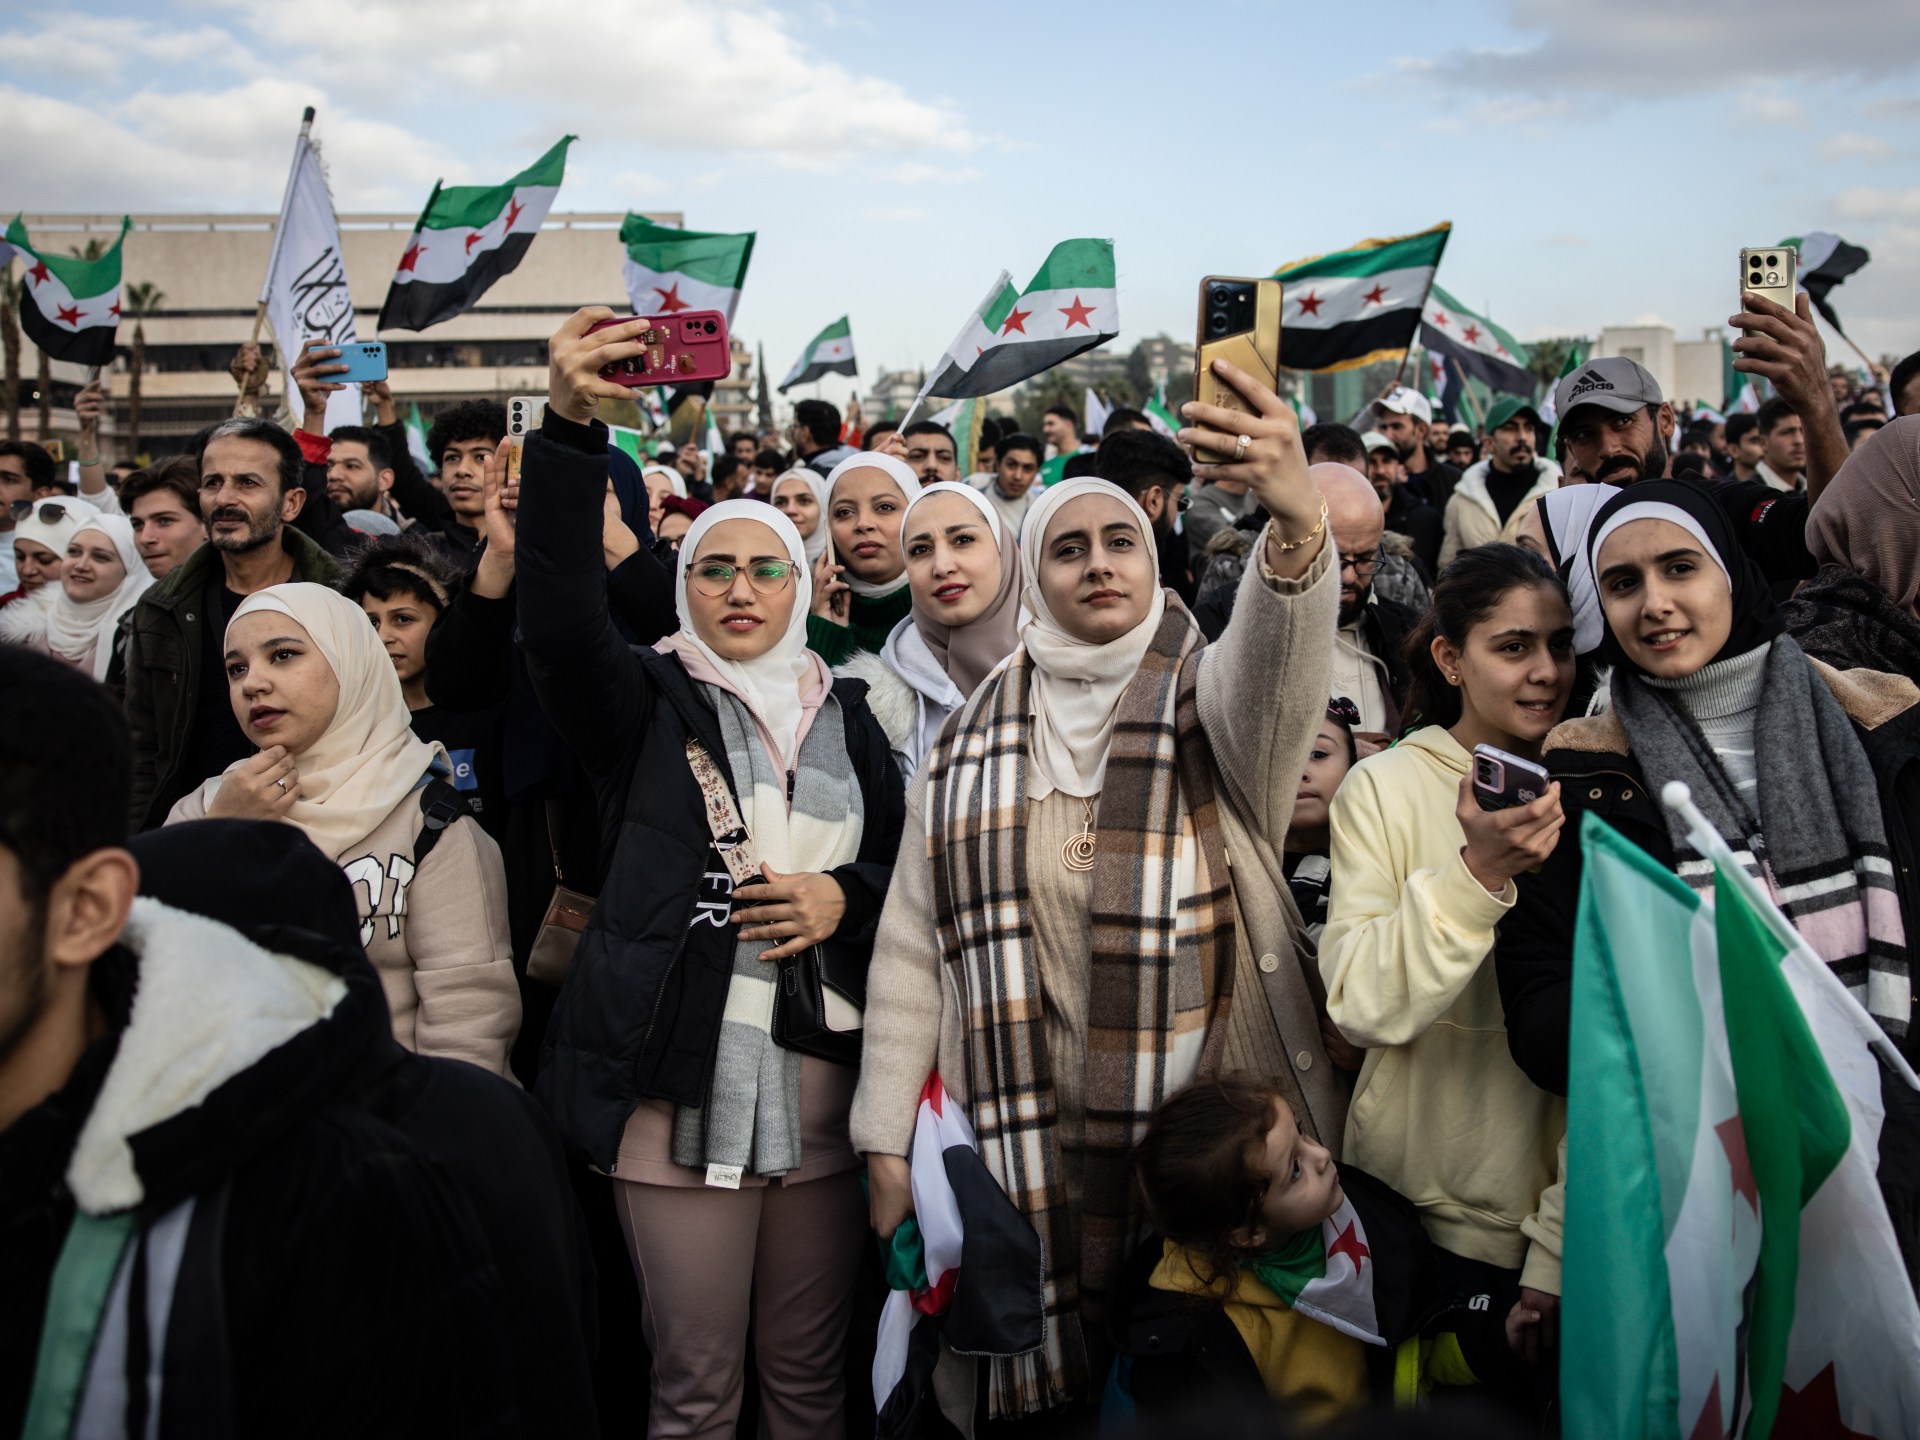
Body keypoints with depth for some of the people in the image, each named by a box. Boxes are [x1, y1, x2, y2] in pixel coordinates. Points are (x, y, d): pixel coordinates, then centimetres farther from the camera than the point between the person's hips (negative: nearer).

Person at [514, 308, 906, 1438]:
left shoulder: (846, 717, 13)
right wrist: (571, 425, -29)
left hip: (821, 1085, 3)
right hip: (678, 1085, -3)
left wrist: (846, 896, -6)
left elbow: (906, 867, 17)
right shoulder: (649, 703, 3)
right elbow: (560, 611, -17)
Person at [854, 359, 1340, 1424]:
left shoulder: (1210, 700, -1)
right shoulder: (973, 745, 6)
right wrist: (887, 1147, 3)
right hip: (1029, 1160, 2)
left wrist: (1297, 521, -47)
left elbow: (1278, 666, -26)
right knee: (1052, 1387, 8)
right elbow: (913, 947, 7)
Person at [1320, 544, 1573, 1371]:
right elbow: (1362, 1008, -18)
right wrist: (1480, 873, -31)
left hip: (1571, 1201, 2)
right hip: (1422, 1207, -2)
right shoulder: (1384, 787, -9)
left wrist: (1557, 1247, -6)